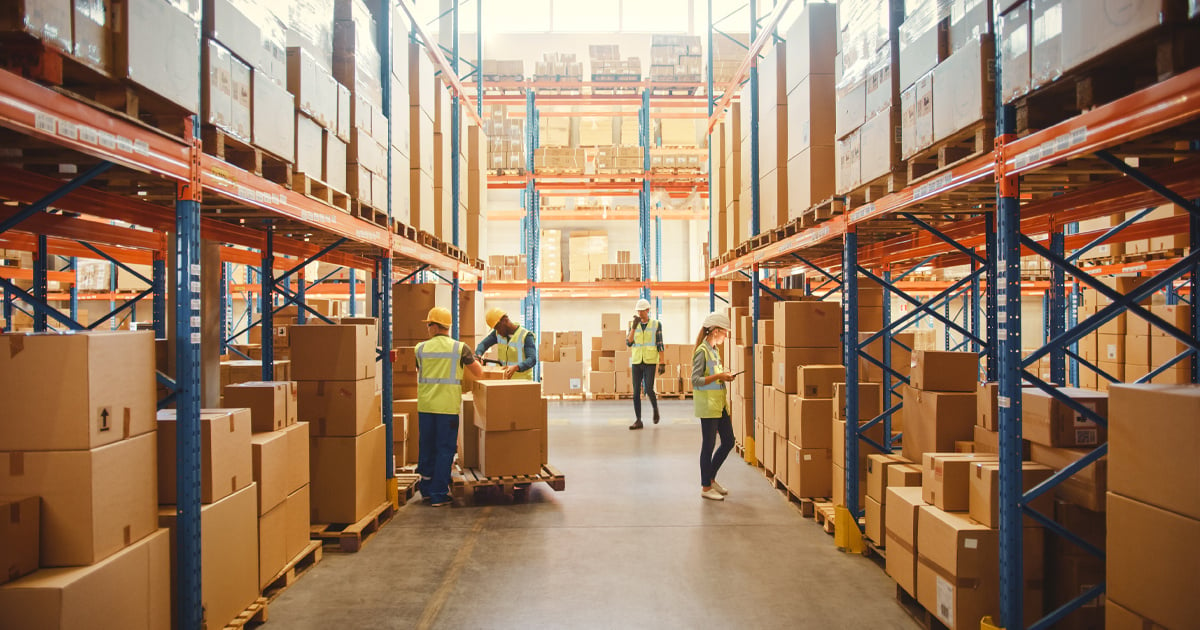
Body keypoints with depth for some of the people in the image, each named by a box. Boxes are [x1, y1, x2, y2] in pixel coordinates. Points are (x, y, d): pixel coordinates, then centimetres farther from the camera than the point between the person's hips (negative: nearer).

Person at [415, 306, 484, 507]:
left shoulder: (420, 348, 4)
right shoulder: (460, 348, -4)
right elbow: (479, 373, 5)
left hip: (425, 405, 3)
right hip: (448, 406, -3)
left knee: (427, 447, 16)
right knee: (445, 449, 3)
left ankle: (426, 488, 28)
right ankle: (439, 494, 4)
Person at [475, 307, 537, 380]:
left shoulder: (526, 336, -12)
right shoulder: (498, 333, 7)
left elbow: (532, 360, -20)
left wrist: (515, 367, -38)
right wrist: (478, 355, -15)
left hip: (521, 381, -5)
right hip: (503, 379, 5)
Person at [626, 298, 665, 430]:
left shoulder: (656, 324, -1)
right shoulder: (633, 325, 6)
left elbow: (660, 345, -3)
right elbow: (628, 343, -6)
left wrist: (662, 363, -8)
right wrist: (634, 327, -17)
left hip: (650, 362, -3)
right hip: (636, 361, 3)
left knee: (649, 390, -14)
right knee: (636, 391, -1)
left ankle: (655, 408, 17)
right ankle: (638, 421, 5)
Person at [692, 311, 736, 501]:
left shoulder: (714, 350, 12)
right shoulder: (702, 351, -14)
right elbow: (695, 380, -19)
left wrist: (724, 375, 7)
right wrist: (718, 376, -23)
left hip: (720, 402, 9)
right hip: (707, 403, -9)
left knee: (728, 442, 12)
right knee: (708, 444, -1)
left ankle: (710, 478, 26)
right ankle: (706, 487, 11)